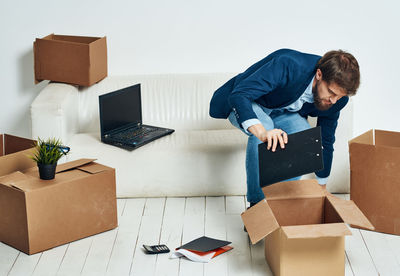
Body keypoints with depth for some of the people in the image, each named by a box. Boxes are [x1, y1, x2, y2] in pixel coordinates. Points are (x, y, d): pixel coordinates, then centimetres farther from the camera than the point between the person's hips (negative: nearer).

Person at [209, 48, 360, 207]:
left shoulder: (337, 97, -19)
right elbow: (238, 96, -48)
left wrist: (322, 188, 5)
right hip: (244, 105, -4)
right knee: (264, 125, -38)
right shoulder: (288, 65, -39)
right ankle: (257, 202, -22)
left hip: (284, 111, 4)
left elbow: (326, 141, -2)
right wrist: (263, 133, -65)